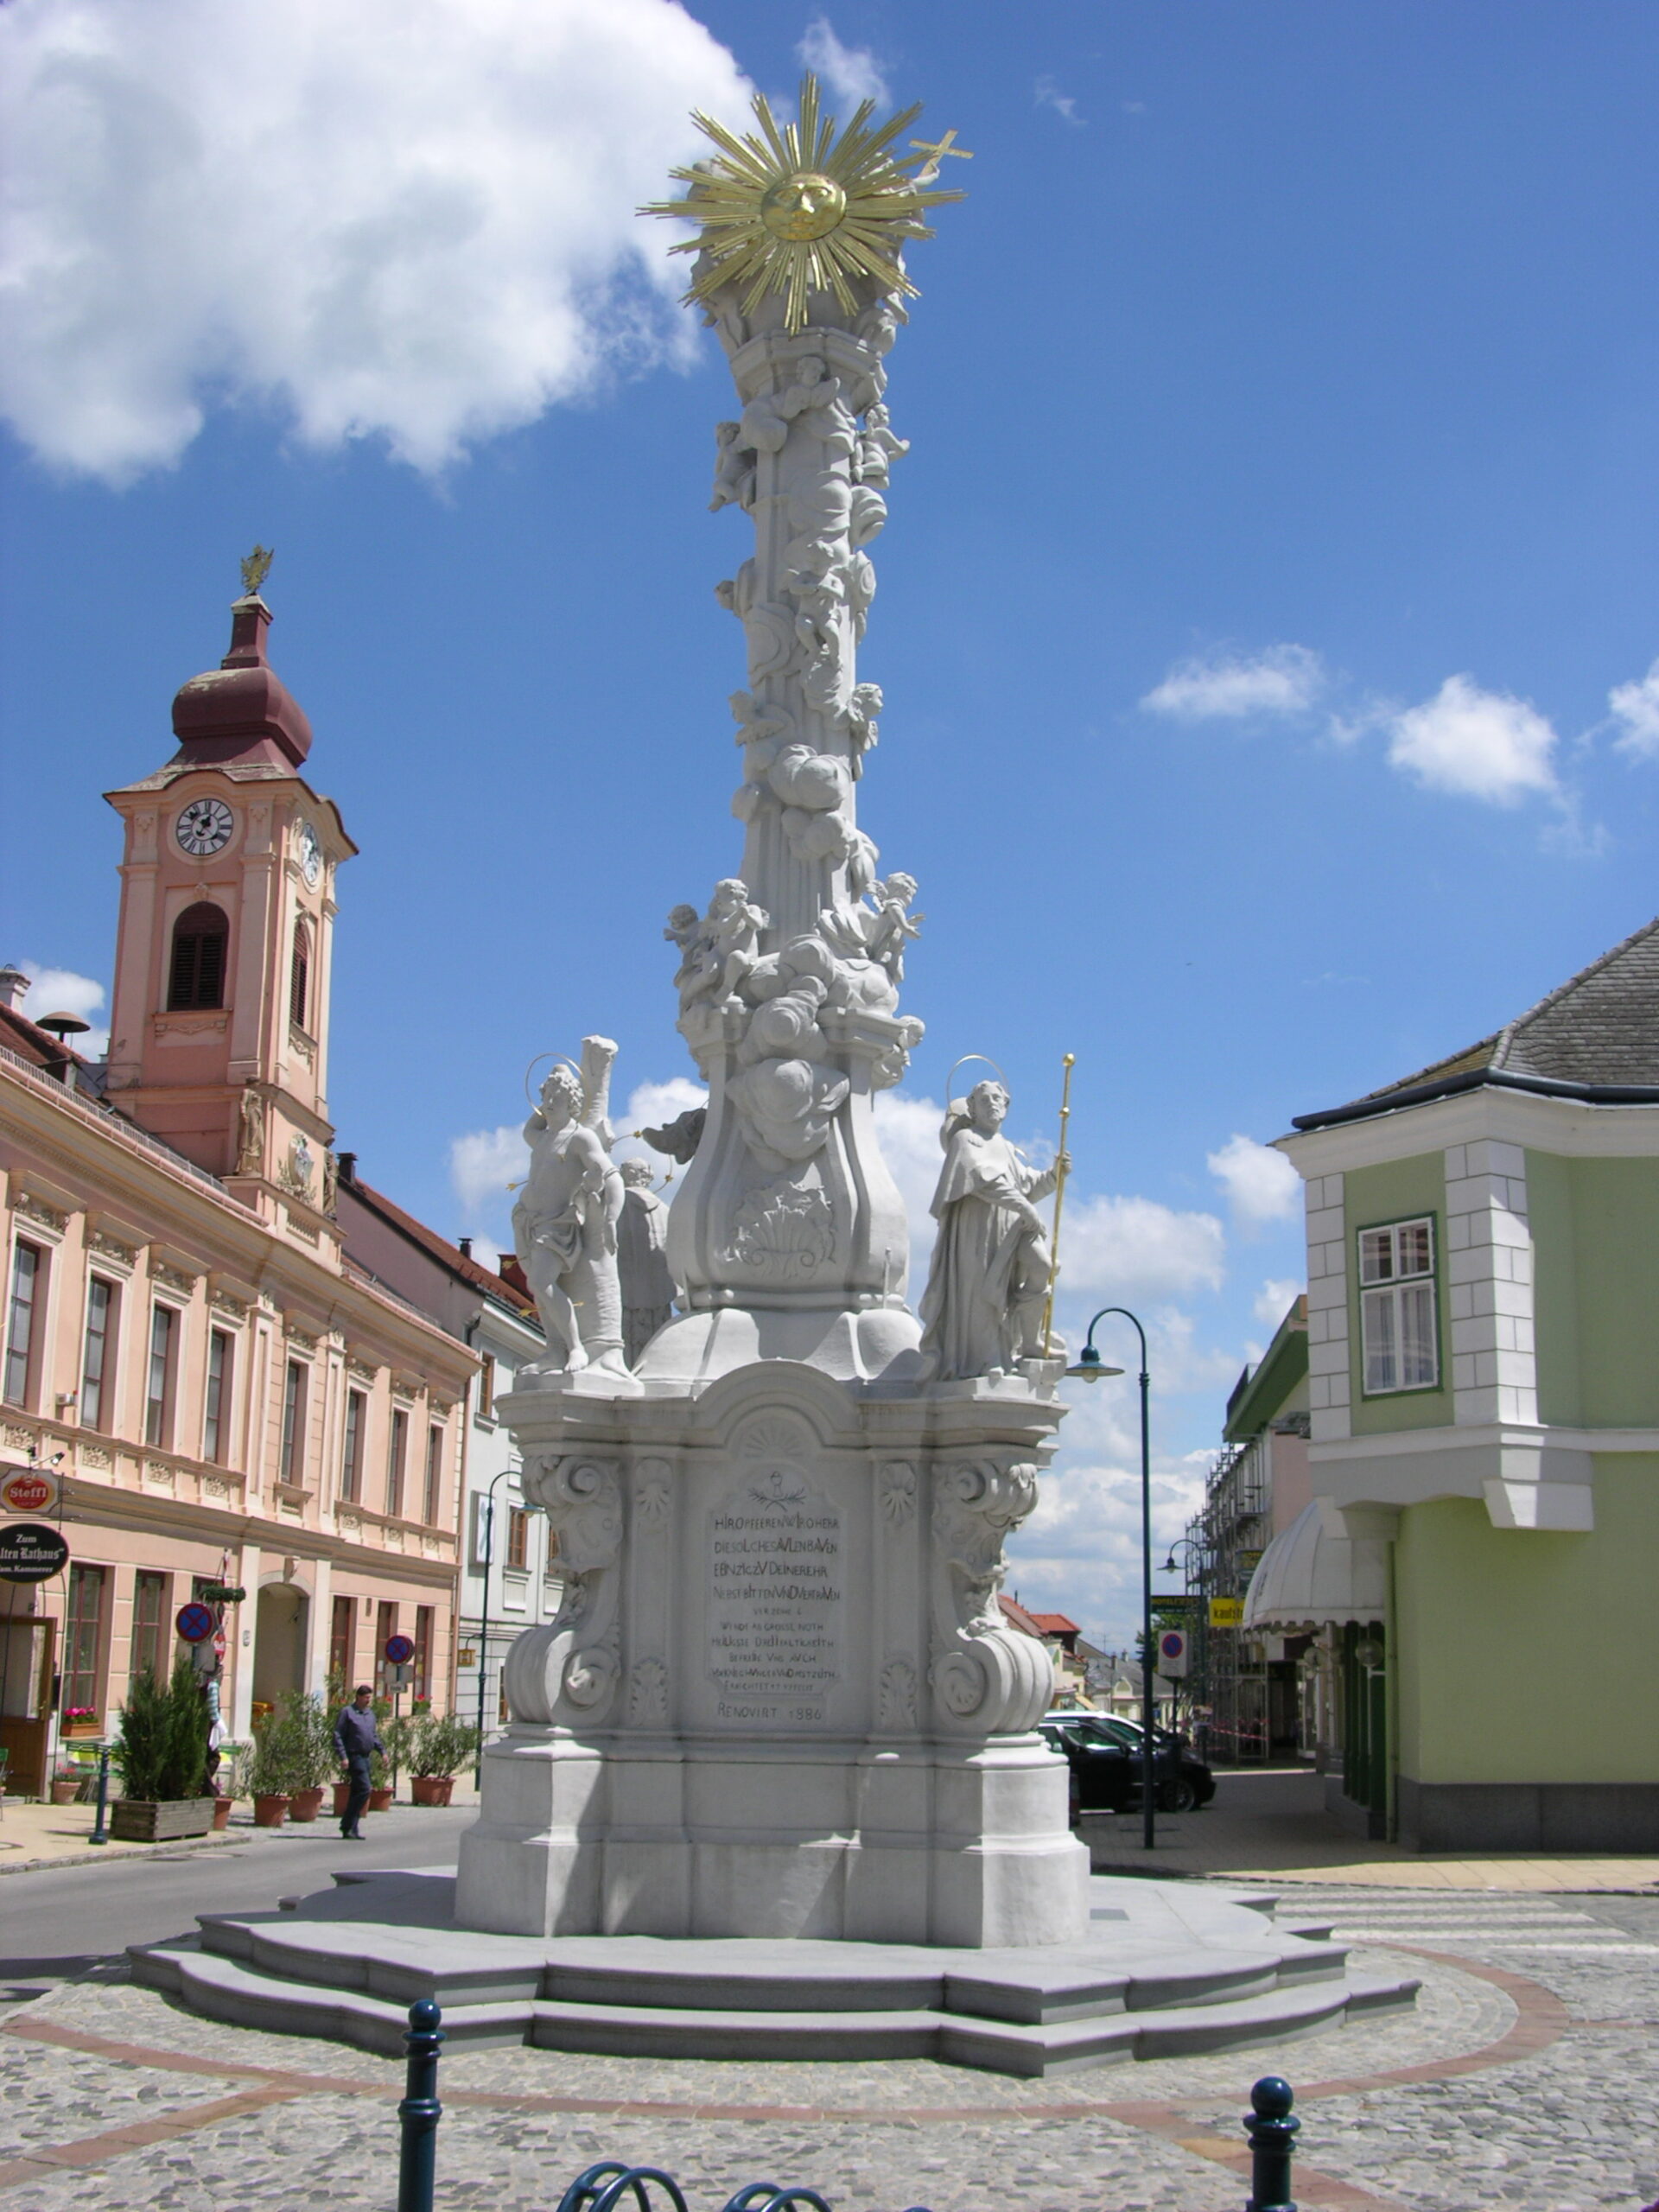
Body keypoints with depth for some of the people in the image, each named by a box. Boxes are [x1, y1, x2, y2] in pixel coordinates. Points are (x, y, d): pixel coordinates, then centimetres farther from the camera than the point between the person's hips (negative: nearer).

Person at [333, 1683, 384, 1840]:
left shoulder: (370, 1714, 16)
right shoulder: (347, 1712, -6)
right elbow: (338, 1736, -9)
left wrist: (382, 1751, 12)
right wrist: (343, 1757, -16)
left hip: (366, 1757, 8)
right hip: (354, 1756, -8)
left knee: (357, 1792, 9)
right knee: (364, 1788, -16)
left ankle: (350, 1829, 14)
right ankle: (349, 1826, -9)